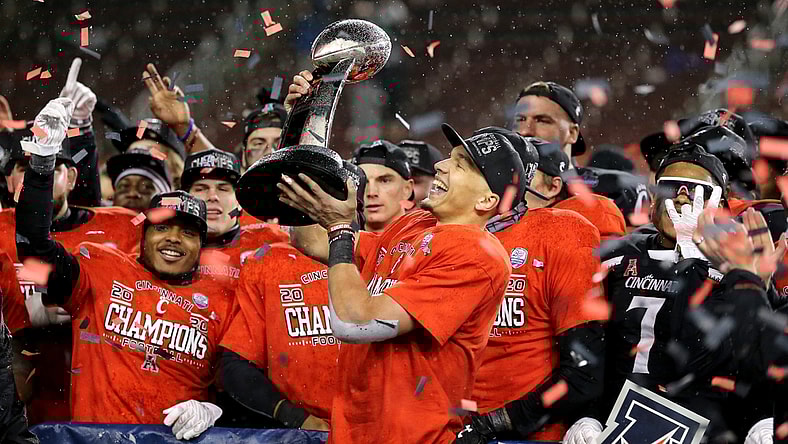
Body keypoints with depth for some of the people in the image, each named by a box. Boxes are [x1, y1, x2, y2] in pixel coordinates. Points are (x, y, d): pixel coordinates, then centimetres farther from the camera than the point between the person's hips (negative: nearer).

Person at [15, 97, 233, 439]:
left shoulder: (221, 300, 13)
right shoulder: (103, 269, 10)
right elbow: (35, 247, -3)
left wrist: (209, 411, -11)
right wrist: (43, 159, -10)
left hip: (179, 438, 0)